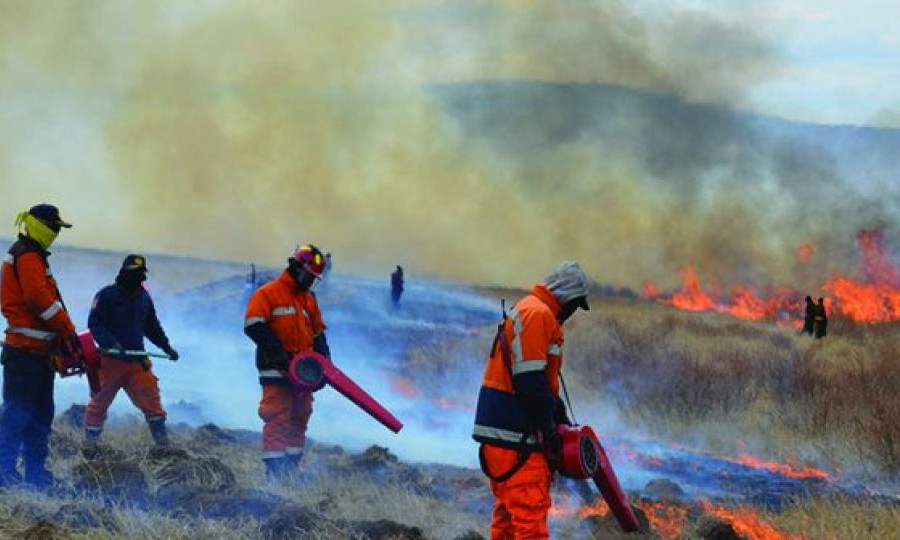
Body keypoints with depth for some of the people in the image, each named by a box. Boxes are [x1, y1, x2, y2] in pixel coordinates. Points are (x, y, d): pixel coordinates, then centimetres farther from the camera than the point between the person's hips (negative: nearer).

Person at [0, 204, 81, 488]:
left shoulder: (33, 256, 22)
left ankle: (36, 471, 14)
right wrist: (68, 329, -13)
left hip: (38, 347, 11)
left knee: (40, 411, 12)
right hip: (26, 347, -11)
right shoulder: (28, 257, -11)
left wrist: (63, 334, 14)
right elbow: (40, 298, -19)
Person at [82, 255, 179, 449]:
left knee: (151, 400, -3)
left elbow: (152, 327, 24)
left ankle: (163, 445, 3)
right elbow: (94, 324, -13)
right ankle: (90, 446, 15)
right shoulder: (107, 296, -7)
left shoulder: (144, 298, 11)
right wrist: (111, 343, -26)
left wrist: (166, 346, 16)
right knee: (99, 402, 4)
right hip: (110, 360, -4)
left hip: (137, 360, 4)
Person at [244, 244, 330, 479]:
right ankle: (274, 470, -13)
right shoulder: (267, 294, -4)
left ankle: (291, 467, 14)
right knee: (277, 421, -11)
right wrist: (279, 355, -20)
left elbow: (318, 334, 23)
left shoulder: (309, 299, 19)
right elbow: (254, 327, -14)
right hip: (277, 372, -7)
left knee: (299, 420, 8)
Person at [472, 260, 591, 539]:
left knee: (508, 511, 14)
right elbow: (530, 380, -20)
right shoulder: (537, 314, -13)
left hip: (503, 432, 11)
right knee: (531, 509, -13)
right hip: (515, 435, -11)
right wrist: (549, 428, -14)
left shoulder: (532, 312, 21)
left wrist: (562, 420, 20)